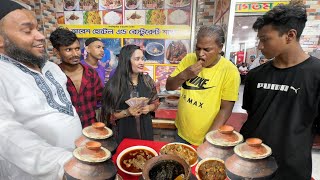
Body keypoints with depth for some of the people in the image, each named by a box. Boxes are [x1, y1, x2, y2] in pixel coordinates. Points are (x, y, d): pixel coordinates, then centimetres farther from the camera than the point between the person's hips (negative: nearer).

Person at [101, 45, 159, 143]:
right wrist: (126, 113, -22)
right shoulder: (114, 84, -13)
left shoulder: (147, 80, -3)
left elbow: (156, 102, 9)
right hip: (124, 133, -3)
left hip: (145, 130, 4)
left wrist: (149, 108, -11)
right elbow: (108, 114, -8)